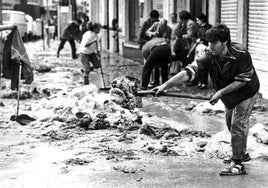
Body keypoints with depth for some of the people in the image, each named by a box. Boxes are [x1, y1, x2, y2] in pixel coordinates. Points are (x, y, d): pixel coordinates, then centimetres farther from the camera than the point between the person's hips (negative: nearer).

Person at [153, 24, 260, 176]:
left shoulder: (240, 53, -31)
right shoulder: (210, 56, -20)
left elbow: (242, 80, -25)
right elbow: (189, 72, -29)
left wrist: (221, 92, -30)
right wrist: (165, 85, -38)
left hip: (247, 92, -6)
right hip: (230, 95, 6)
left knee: (238, 125, -9)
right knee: (231, 124, 18)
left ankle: (238, 164, -1)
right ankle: (242, 153, 40)